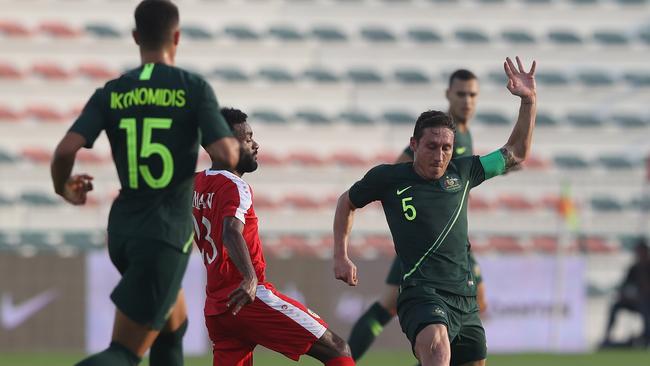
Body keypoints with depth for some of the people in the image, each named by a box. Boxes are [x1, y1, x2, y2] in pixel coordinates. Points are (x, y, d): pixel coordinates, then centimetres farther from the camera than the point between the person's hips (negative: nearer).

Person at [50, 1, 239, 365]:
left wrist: (64, 186, 11)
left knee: (174, 325, 28)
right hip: (167, 232, -5)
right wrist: (237, 144, 8)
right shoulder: (194, 89, -7)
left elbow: (66, 150, -10)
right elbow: (225, 155, -16)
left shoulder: (110, 94, 2)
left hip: (124, 227, 5)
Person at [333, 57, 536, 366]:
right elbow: (346, 203, 23)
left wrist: (529, 101, 11)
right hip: (422, 293, -6)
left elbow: (515, 155, 22)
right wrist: (341, 258, 19)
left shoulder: (460, 172, 13)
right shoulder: (388, 178, 4)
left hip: (465, 298, 6)